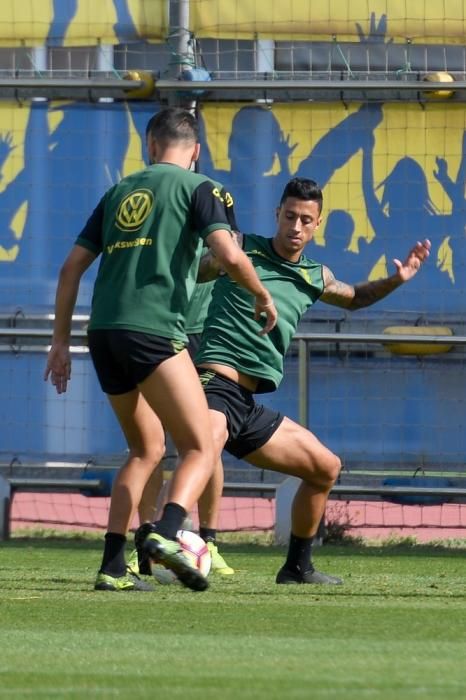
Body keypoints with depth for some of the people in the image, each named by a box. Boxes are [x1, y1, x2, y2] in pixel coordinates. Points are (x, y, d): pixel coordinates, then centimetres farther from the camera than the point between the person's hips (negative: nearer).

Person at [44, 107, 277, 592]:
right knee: (200, 449, -5)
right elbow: (229, 256, -10)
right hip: (153, 330, -6)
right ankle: (167, 534, -32)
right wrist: (262, 296, 8)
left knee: (146, 449, 21)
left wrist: (61, 341, 24)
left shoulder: (121, 191, 22)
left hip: (103, 332, 6)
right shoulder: (199, 188, 6)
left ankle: (112, 567, 12)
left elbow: (72, 267, 19)